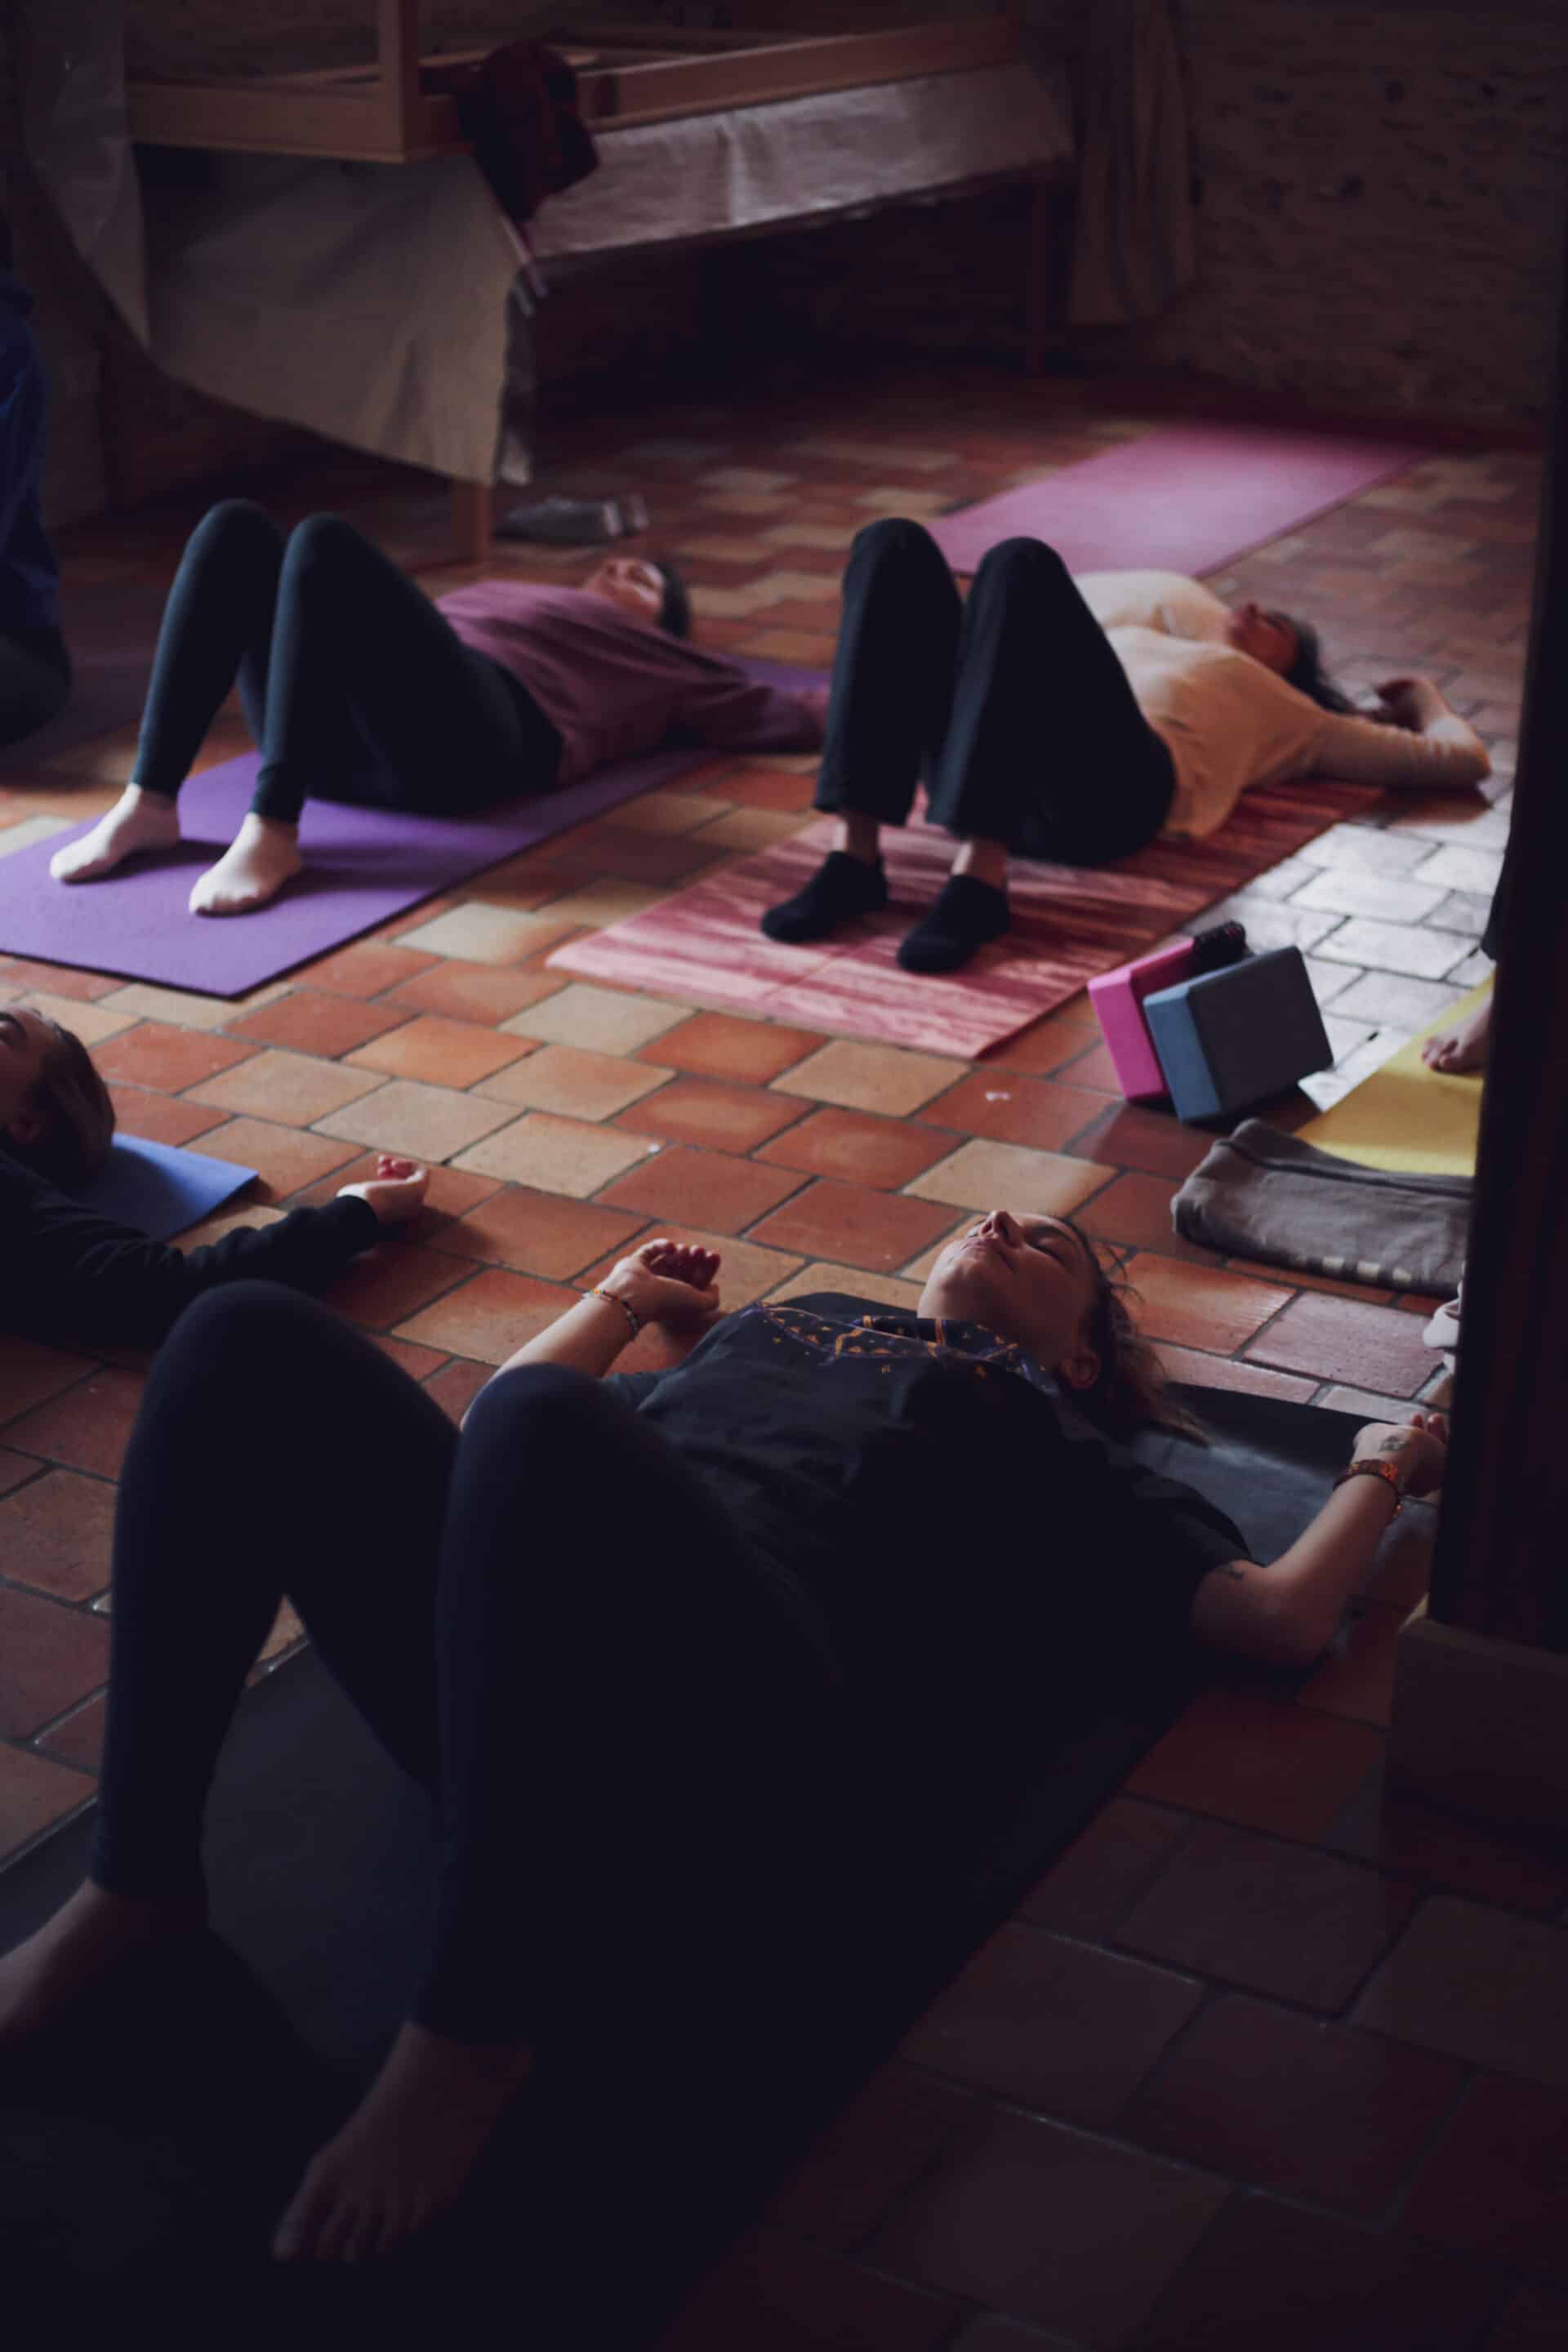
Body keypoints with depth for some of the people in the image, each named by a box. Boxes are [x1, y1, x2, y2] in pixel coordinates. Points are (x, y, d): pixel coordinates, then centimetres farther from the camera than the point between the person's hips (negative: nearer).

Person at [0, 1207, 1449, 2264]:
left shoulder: (1054, 1454, 32)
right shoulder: (779, 1323, 40)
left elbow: (1282, 1616, 20)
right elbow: (507, 1406, 41)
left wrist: (1385, 1468, 36)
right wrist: (632, 1295, 48)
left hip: (747, 1710, -4)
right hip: (501, 1656, 4)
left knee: (540, 1428, -38)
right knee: (248, 1345, -20)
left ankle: (477, 2030, -28)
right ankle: (138, 1887, -16)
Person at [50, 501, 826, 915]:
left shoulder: (655, 661, 32)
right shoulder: (502, 593, 46)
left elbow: (772, 714, 26)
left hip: (467, 730, -5)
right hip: (342, 734, 5)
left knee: (327, 543, -29)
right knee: (235, 528, -19)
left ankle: (273, 835, -36)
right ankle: (148, 805, -27)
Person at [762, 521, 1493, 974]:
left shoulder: (1286, 715, 35)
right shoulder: (1148, 636, 46)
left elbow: (1458, 759, 33)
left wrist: (1424, 697, 47)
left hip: (1111, 784, -4)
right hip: (987, 770, 4)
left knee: (1022, 561, -28)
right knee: (896, 545, -17)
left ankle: (978, 881, -42)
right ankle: (855, 856, -30)